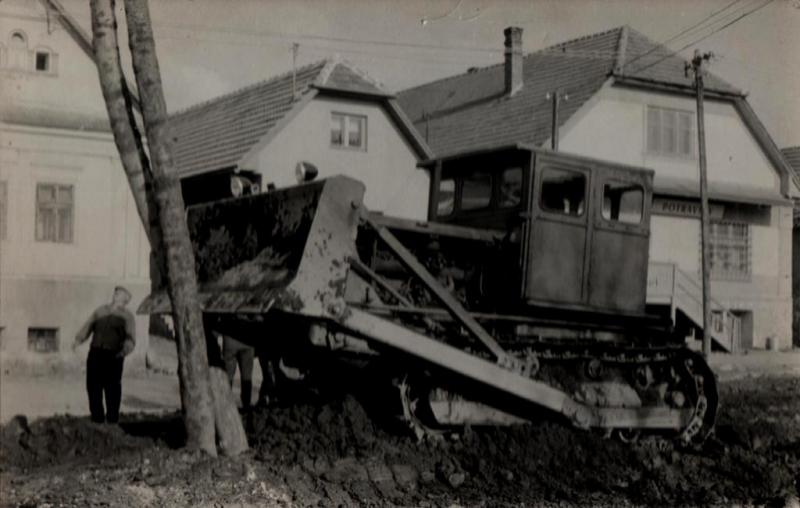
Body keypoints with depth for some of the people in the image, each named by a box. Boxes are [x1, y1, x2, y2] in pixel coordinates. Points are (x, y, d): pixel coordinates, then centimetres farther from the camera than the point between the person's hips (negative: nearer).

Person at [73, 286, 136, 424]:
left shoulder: (127, 316, 5)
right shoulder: (100, 311, 17)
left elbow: (130, 339, -6)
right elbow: (87, 327, 11)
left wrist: (126, 349, -28)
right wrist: (78, 340, -7)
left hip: (113, 356, -3)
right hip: (95, 353, 3)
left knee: (112, 389, -6)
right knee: (93, 387, 2)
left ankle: (112, 420, 3)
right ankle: (97, 420, 12)